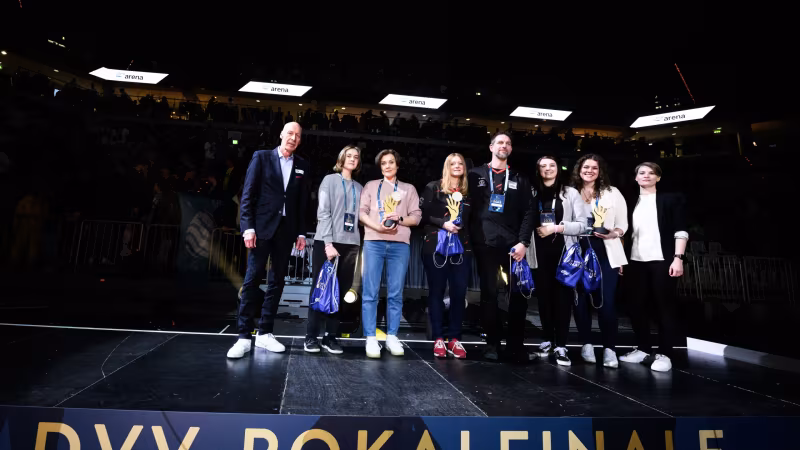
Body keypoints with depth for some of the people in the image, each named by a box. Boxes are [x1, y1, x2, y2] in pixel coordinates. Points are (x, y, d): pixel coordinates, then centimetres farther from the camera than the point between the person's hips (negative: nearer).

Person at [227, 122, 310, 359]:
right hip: (262, 227, -3)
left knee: (277, 281, 6)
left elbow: (302, 202, 10)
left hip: (286, 230, 3)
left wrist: (301, 232, 5)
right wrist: (248, 227, -10)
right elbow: (247, 194, -2)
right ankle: (244, 337, 2)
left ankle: (264, 333, 15)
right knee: (252, 279, -4)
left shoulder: (302, 166, 11)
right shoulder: (261, 157, 3)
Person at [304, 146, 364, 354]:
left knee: (340, 291, 3)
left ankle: (330, 336, 10)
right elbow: (323, 212, -5)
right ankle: (311, 336, 7)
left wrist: (357, 243, -2)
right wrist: (328, 242, -14)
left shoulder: (359, 188, 16)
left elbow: (359, 217, 11)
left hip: (350, 243, 4)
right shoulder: (330, 180, 4)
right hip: (327, 241, -4)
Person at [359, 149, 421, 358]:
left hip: (400, 244, 1)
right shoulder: (371, 186, 18)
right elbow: (362, 211, 6)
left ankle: (392, 337, 8)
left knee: (395, 293, 0)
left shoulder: (409, 189, 19)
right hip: (374, 242, 0)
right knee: (370, 292, -5)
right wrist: (378, 226, -11)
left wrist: (399, 219, -10)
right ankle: (371, 338, -1)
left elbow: (416, 216, 10)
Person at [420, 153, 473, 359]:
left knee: (459, 292, 0)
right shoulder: (434, 188, 4)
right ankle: (438, 339, 11)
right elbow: (423, 214, -3)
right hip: (436, 246, -2)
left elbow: (473, 220, 15)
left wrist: (462, 225, -3)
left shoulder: (468, 192, 12)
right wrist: (443, 223, -13)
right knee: (436, 291, 3)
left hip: (462, 248, 3)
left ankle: (455, 339, 11)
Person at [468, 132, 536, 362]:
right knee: (489, 293, 4)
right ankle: (492, 343, 15)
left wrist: (523, 242, -6)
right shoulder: (476, 175, 9)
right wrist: (471, 237, -5)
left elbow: (528, 213, 6)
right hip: (485, 243, -1)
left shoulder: (519, 179, 13)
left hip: (513, 244, 1)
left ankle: (515, 344, 12)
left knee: (519, 294, -1)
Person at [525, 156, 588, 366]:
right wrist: (536, 229, -5)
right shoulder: (532, 193, 8)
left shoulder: (570, 193, 5)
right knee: (544, 296, 6)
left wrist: (557, 228, -12)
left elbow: (582, 224, -2)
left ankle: (561, 345, 4)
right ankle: (547, 340, 20)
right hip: (539, 252, 2)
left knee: (562, 297, -2)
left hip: (563, 252, -1)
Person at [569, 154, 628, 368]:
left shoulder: (612, 193, 7)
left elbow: (623, 223, 7)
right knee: (581, 300, 6)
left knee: (606, 302, -5)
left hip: (605, 254, -1)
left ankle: (609, 349, 6)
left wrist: (613, 234, -13)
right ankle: (586, 344, 19)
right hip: (578, 253, 1)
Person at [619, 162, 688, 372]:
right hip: (636, 261, 4)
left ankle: (664, 354, 9)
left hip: (662, 260, -4)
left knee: (664, 307, 1)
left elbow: (680, 231, -3)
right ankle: (643, 349, 19)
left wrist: (678, 258, -13)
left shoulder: (670, 199, 4)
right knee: (636, 306, 6)